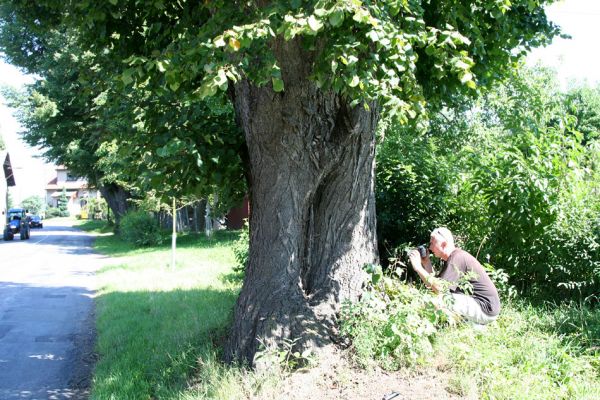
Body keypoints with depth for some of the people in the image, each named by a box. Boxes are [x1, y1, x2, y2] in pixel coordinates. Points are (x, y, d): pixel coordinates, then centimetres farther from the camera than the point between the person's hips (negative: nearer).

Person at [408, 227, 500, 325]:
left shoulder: (457, 258, -19)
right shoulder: (451, 258, 11)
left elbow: (439, 288, -27)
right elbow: (435, 283, 6)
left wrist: (418, 267, -21)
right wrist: (426, 263, 1)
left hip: (485, 310, -10)